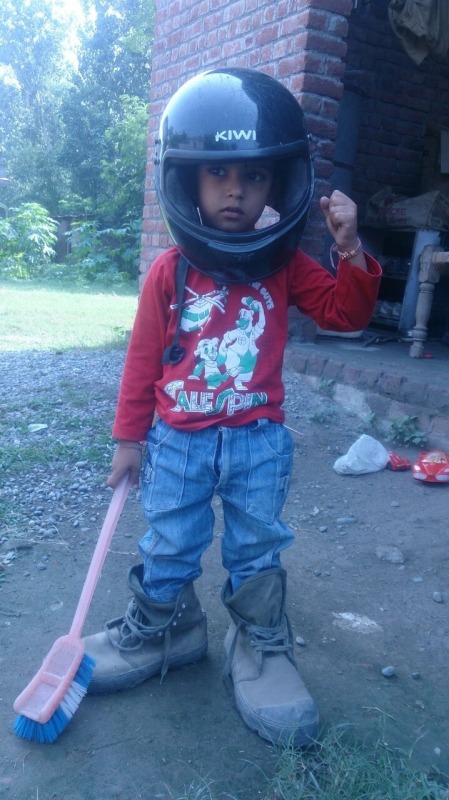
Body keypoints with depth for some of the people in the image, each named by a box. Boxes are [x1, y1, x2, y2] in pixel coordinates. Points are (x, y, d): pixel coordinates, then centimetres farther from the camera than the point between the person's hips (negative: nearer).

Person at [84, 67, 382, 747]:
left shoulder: (285, 266, -2)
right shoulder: (169, 273, -7)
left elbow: (346, 313, -3)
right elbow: (144, 359, -2)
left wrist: (350, 251, -19)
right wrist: (129, 437, 2)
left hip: (258, 441, 1)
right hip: (179, 441, 0)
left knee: (257, 549, 13)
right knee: (168, 547, 14)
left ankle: (261, 647, 32)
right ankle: (160, 629, 38)